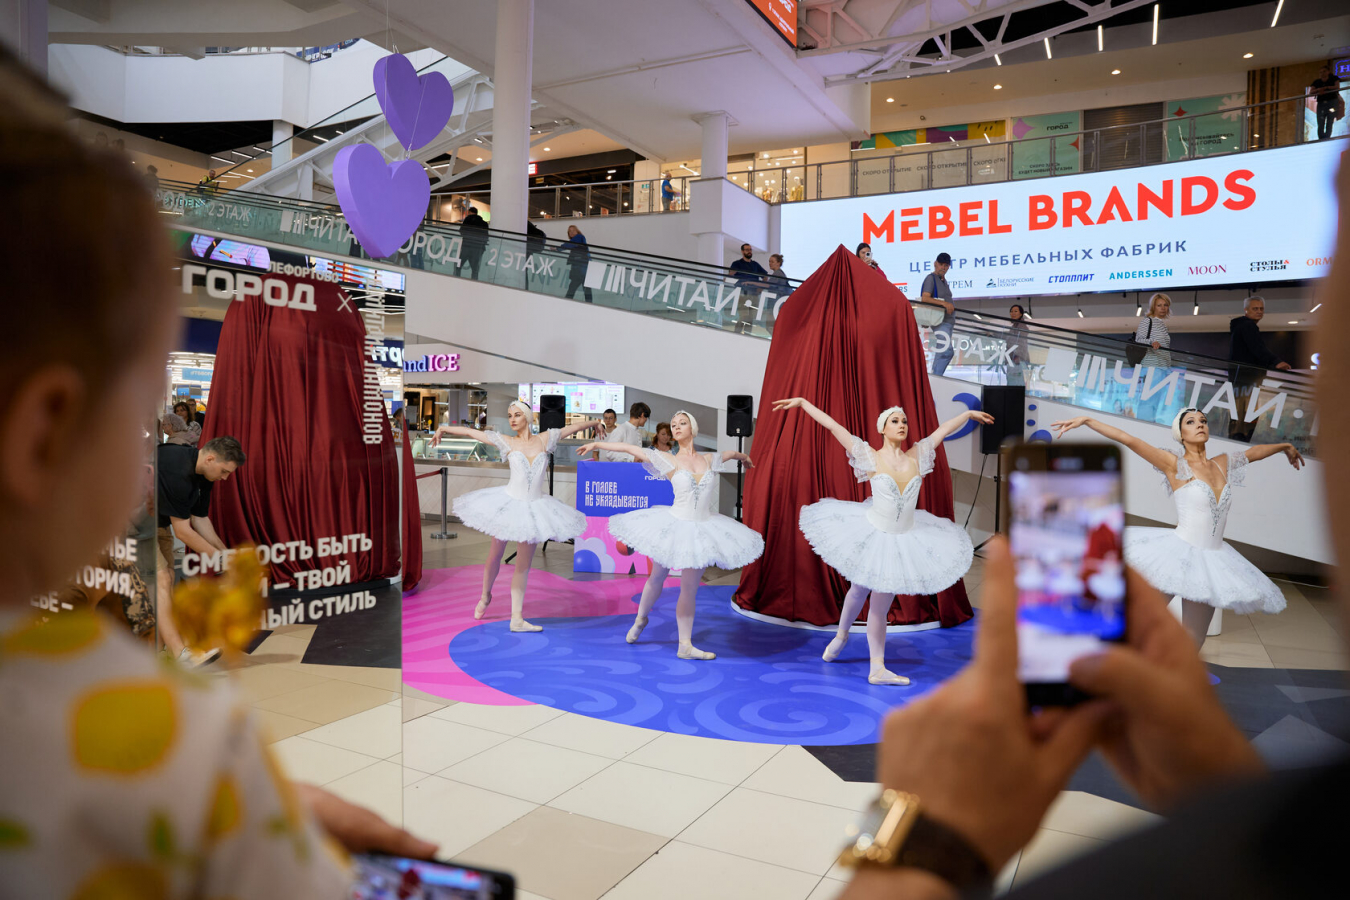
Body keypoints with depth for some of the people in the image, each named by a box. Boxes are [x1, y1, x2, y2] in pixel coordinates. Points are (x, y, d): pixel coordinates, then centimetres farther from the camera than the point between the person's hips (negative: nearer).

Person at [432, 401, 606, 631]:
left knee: (523, 563, 4)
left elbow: (573, 427, 15)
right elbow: (471, 432, 2)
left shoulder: (545, 439, 4)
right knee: (495, 554, 11)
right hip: (509, 503, -1)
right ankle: (485, 596, 39)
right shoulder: (506, 442, 0)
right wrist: (444, 428, 0)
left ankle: (517, 618, 7)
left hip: (534, 507, 1)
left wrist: (595, 422, 24)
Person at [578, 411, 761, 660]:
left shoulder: (710, 460, 5)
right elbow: (630, 448, -6)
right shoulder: (670, 461, -6)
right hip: (675, 525, -2)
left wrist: (744, 457, 47)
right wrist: (597, 444, -5)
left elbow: (730, 453, 27)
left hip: (702, 528, 2)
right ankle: (641, 619, 42)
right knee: (657, 577, 15)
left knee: (689, 588, 6)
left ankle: (685, 645, 13)